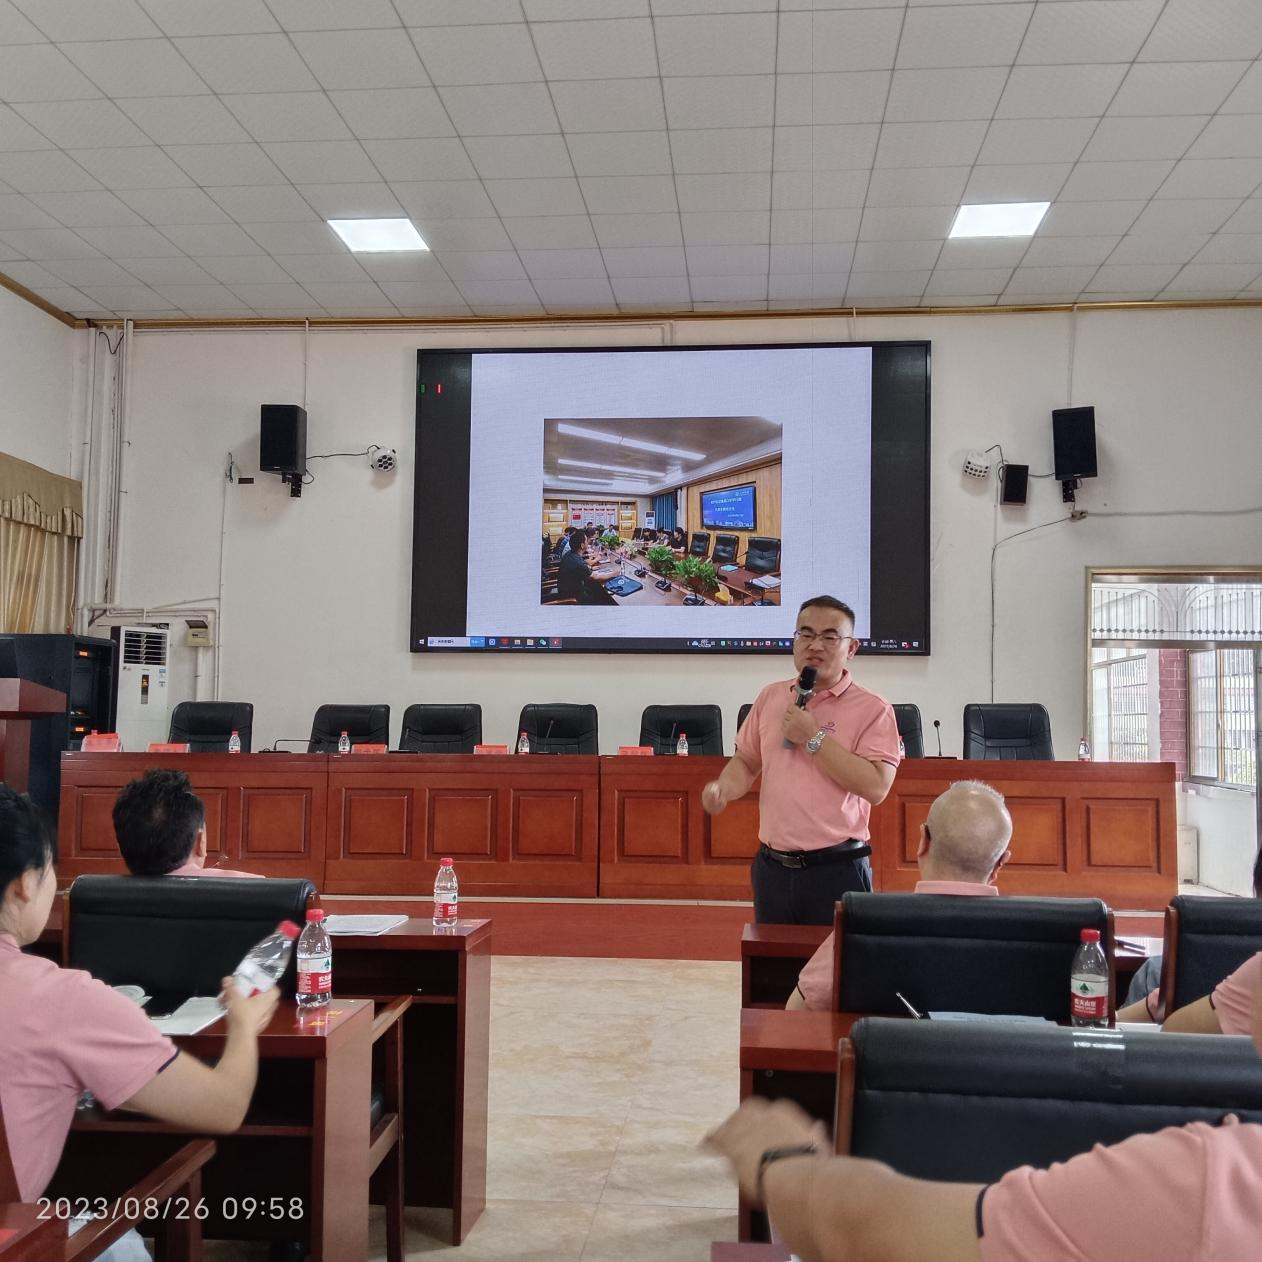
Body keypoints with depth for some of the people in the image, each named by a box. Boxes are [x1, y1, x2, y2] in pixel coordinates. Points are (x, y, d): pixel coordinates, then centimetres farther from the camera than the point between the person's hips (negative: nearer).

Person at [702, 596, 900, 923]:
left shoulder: (872, 709, -7)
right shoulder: (771, 697, 9)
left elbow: (876, 787, -18)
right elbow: (746, 761, 17)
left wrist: (813, 737, -16)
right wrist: (723, 788, -5)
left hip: (837, 871, -5)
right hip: (772, 868, 5)